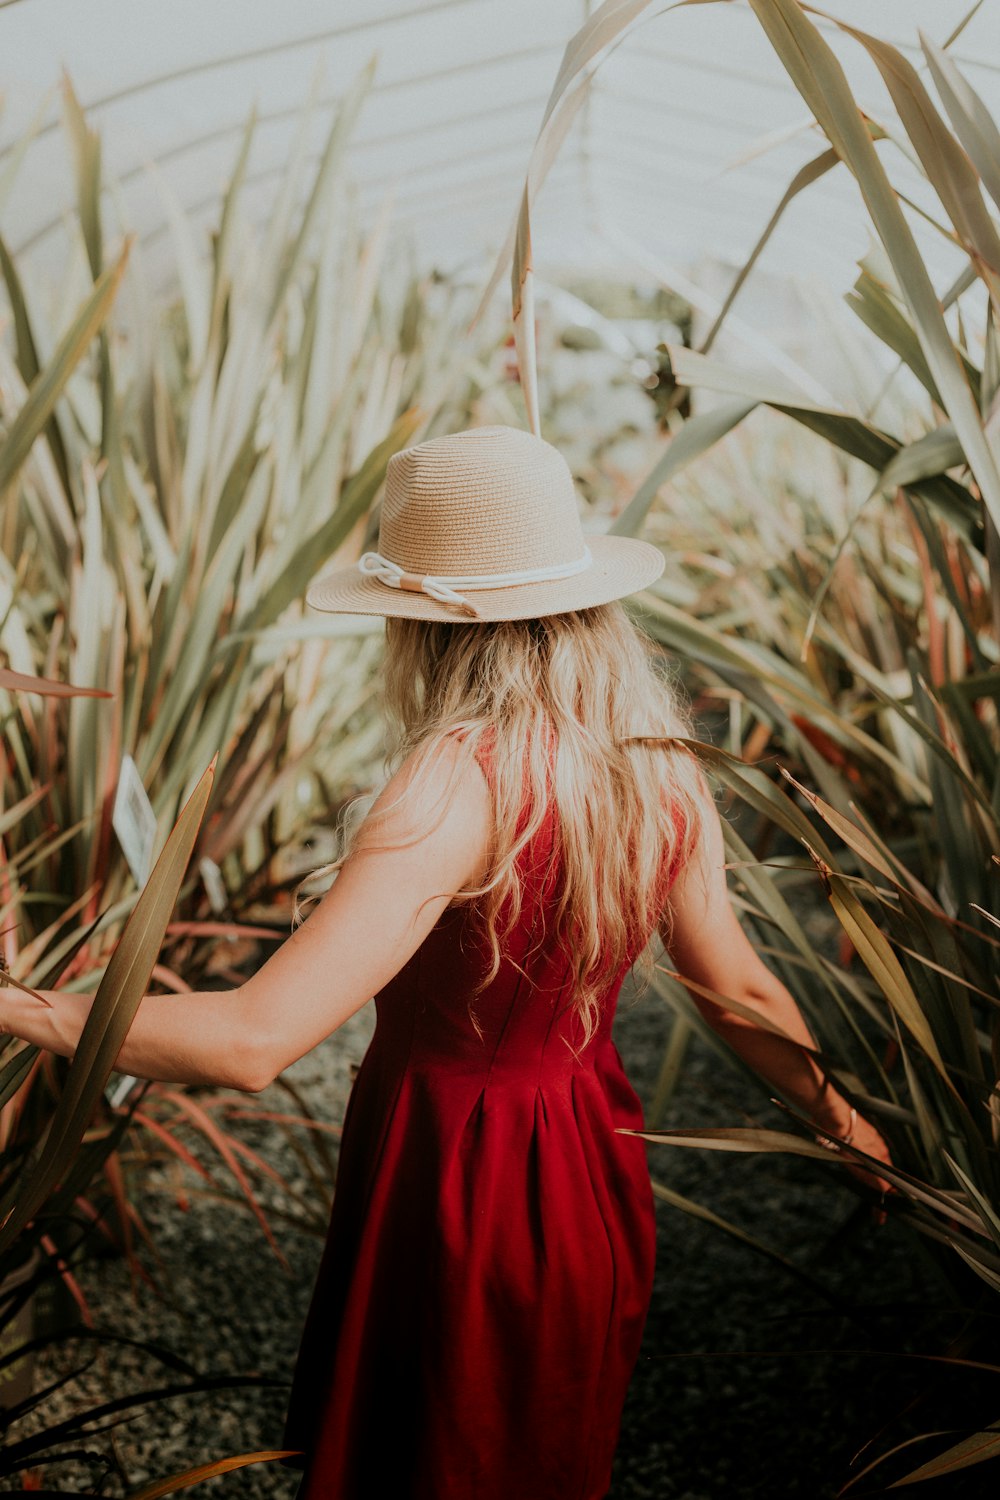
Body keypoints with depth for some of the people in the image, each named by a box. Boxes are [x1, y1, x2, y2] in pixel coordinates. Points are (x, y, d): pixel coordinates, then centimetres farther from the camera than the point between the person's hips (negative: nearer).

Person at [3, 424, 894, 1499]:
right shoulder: (664, 769, -8)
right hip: (593, 1176, 6)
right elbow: (740, 993, 1)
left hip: (451, 1185, -6)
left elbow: (253, 1039, -34)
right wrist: (844, 1119, 18)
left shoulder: (463, 779, -30)